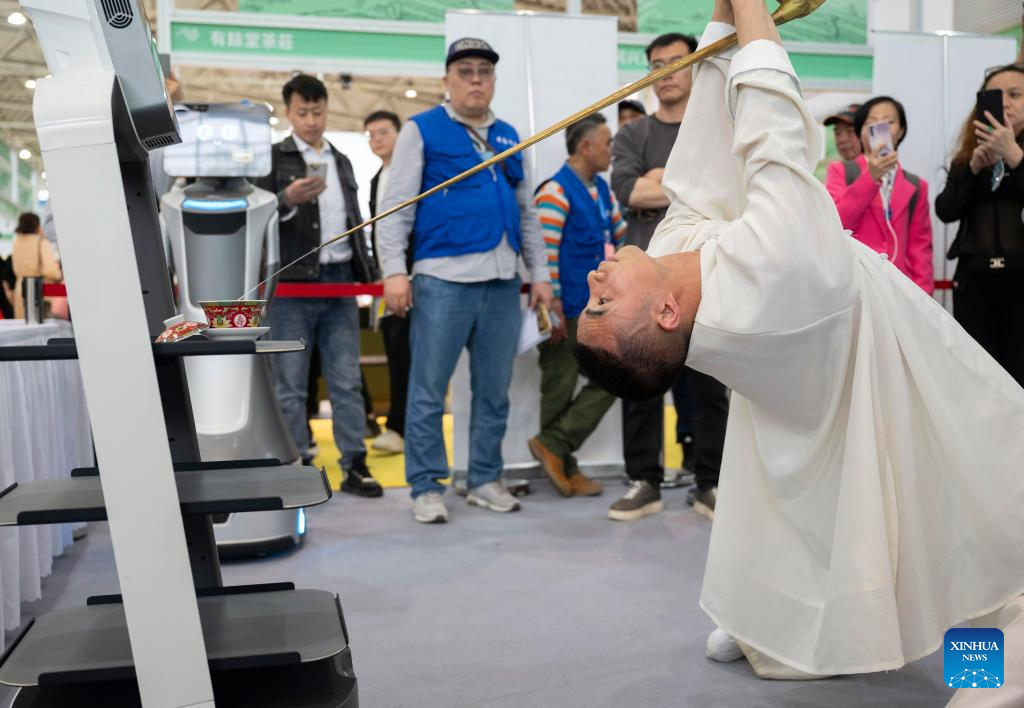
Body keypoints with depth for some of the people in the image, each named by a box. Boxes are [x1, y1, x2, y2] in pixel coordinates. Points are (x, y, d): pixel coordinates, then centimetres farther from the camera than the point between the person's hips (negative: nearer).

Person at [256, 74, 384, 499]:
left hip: (341, 281, 5)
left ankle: (354, 466, 11)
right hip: (292, 285, -4)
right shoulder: (271, 158, 2)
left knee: (347, 382, 6)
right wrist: (287, 200, -23)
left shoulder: (342, 161, 19)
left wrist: (369, 271, 15)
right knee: (291, 385, 1)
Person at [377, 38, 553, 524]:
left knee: (494, 391, 10)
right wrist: (394, 271, -12)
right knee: (428, 391, -1)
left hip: (503, 282, 5)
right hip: (443, 277, -5)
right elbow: (395, 205, -2)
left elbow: (526, 213, 21)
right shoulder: (422, 130, 4)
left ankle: (485, 480, 22)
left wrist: (539, 273, 14)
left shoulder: (509, 138, 18)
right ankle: (426, 488, 9)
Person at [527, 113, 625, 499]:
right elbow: (544, 254, -18)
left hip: (598, 311, 9)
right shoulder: (555, 192, -13)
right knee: (560, 389, 1)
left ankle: (554, 445, 14)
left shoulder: (602, 190, 14)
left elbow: (622, 237, 22)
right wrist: (552, 309, -19)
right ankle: (563, 467, 13)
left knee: (611, 378, 8)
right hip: (565, 313, -9)